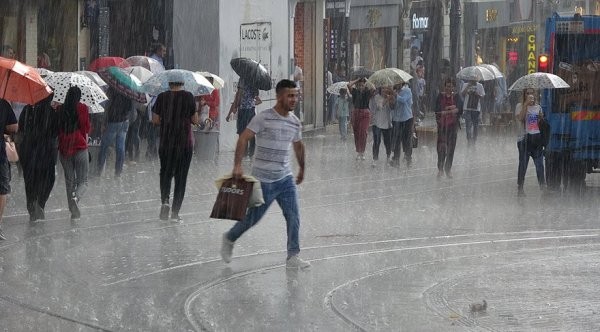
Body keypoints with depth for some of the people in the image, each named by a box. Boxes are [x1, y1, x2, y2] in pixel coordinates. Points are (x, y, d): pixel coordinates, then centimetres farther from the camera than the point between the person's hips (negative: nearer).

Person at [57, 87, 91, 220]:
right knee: (83, 181, 4)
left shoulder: (61, 109, 2)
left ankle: (73, 212, 13)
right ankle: (76, 197, -28)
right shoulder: (82, 108, -5)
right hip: (80, 148, -3)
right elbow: (87, 128, -1)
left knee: (69, 180, 13)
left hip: (64, 149, 3)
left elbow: (58, 129, 9)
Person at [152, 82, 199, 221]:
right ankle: (175, 211, 3)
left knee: (165, 173, 18)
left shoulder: (162, 97, -3)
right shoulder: (188, 97, -8)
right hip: (185, 142, -2)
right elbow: (195, 120, -4)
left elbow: (155, 120, 1)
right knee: (181, 176, 6)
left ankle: (164, 200, -6)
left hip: (166, 141, 2)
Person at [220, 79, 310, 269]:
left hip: (285, 178, 5)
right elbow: (244, 138, -16)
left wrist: (302, 169, 32)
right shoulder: (264, 118, -14)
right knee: (253, 218, 6)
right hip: (263, 180, -5)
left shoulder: (295, 122, 6)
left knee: (293, 217, -5)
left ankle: (293, 257, 1)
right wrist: (237, 165, -24)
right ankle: (229, 239, 32)